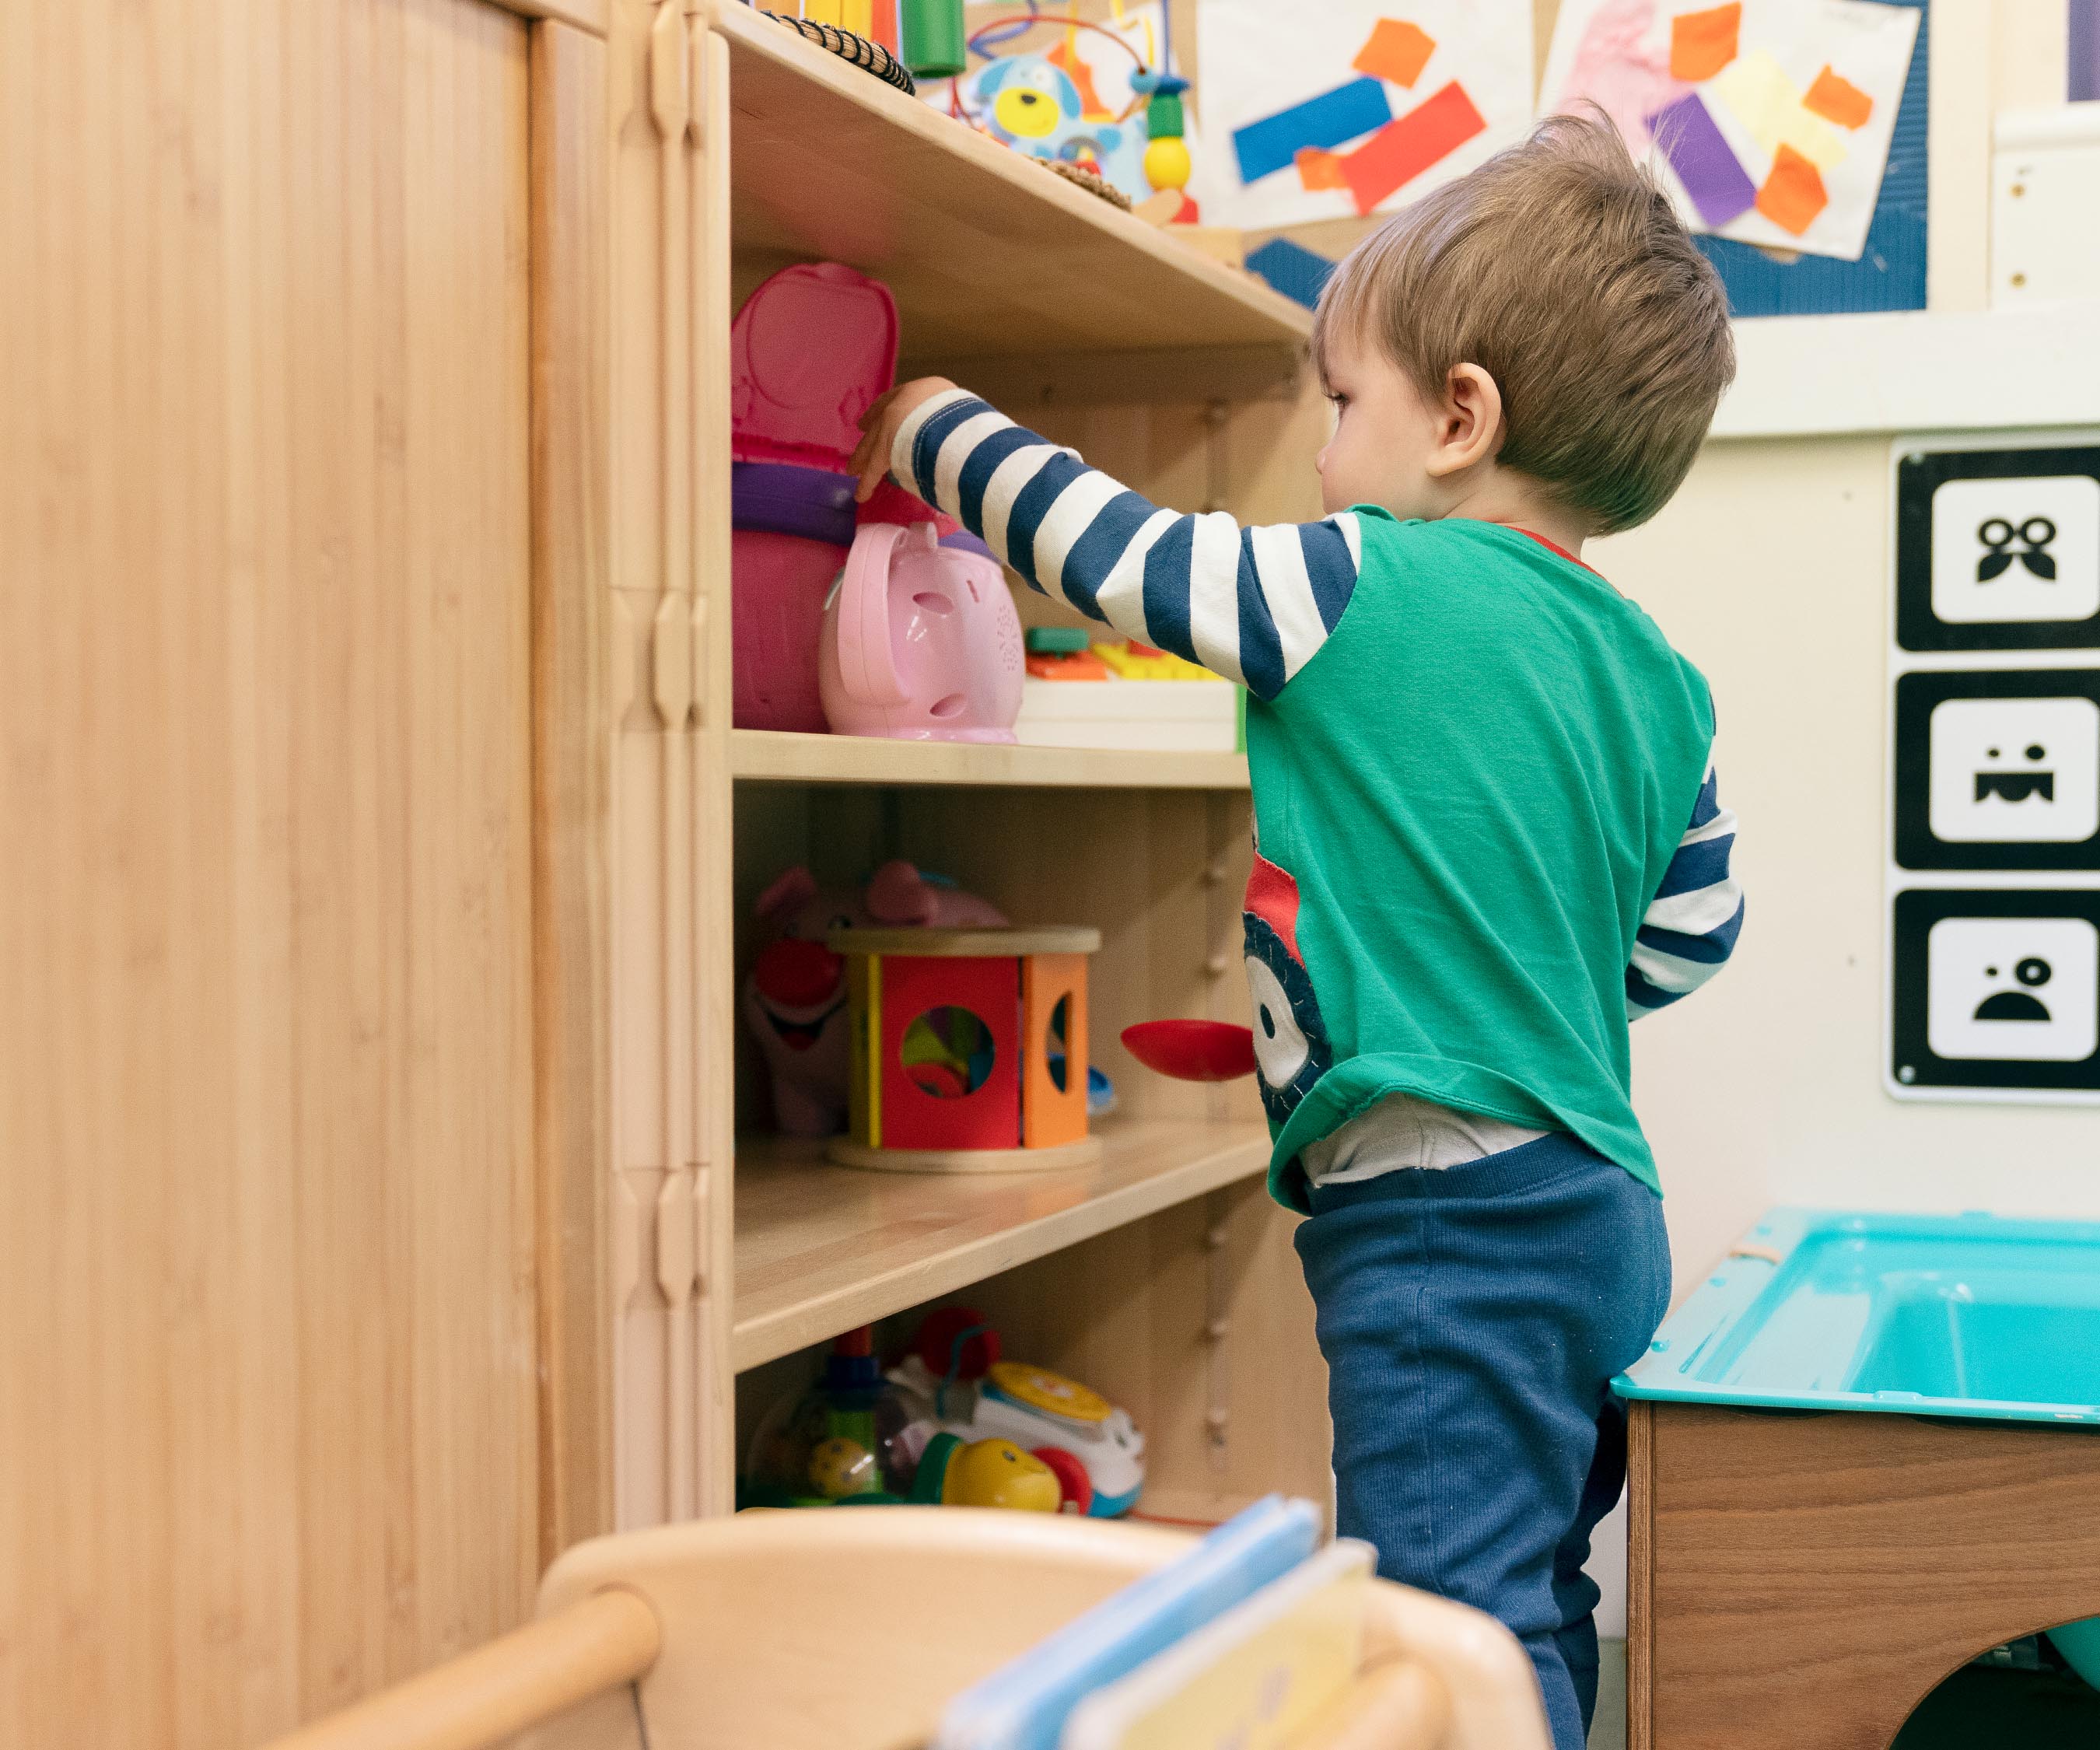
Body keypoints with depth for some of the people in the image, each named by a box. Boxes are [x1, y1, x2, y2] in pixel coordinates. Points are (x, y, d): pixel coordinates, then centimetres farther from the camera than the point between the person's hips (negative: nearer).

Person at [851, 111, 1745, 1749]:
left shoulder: (1366, 589, -12)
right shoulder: (1656, 677, 10)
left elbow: (1101, 545, -4)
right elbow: (1690, 936, 18)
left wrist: (934, 427, 12)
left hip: (1441, 1223, -9)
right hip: (1599, 1209, 9)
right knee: (1534, 1613, 20)